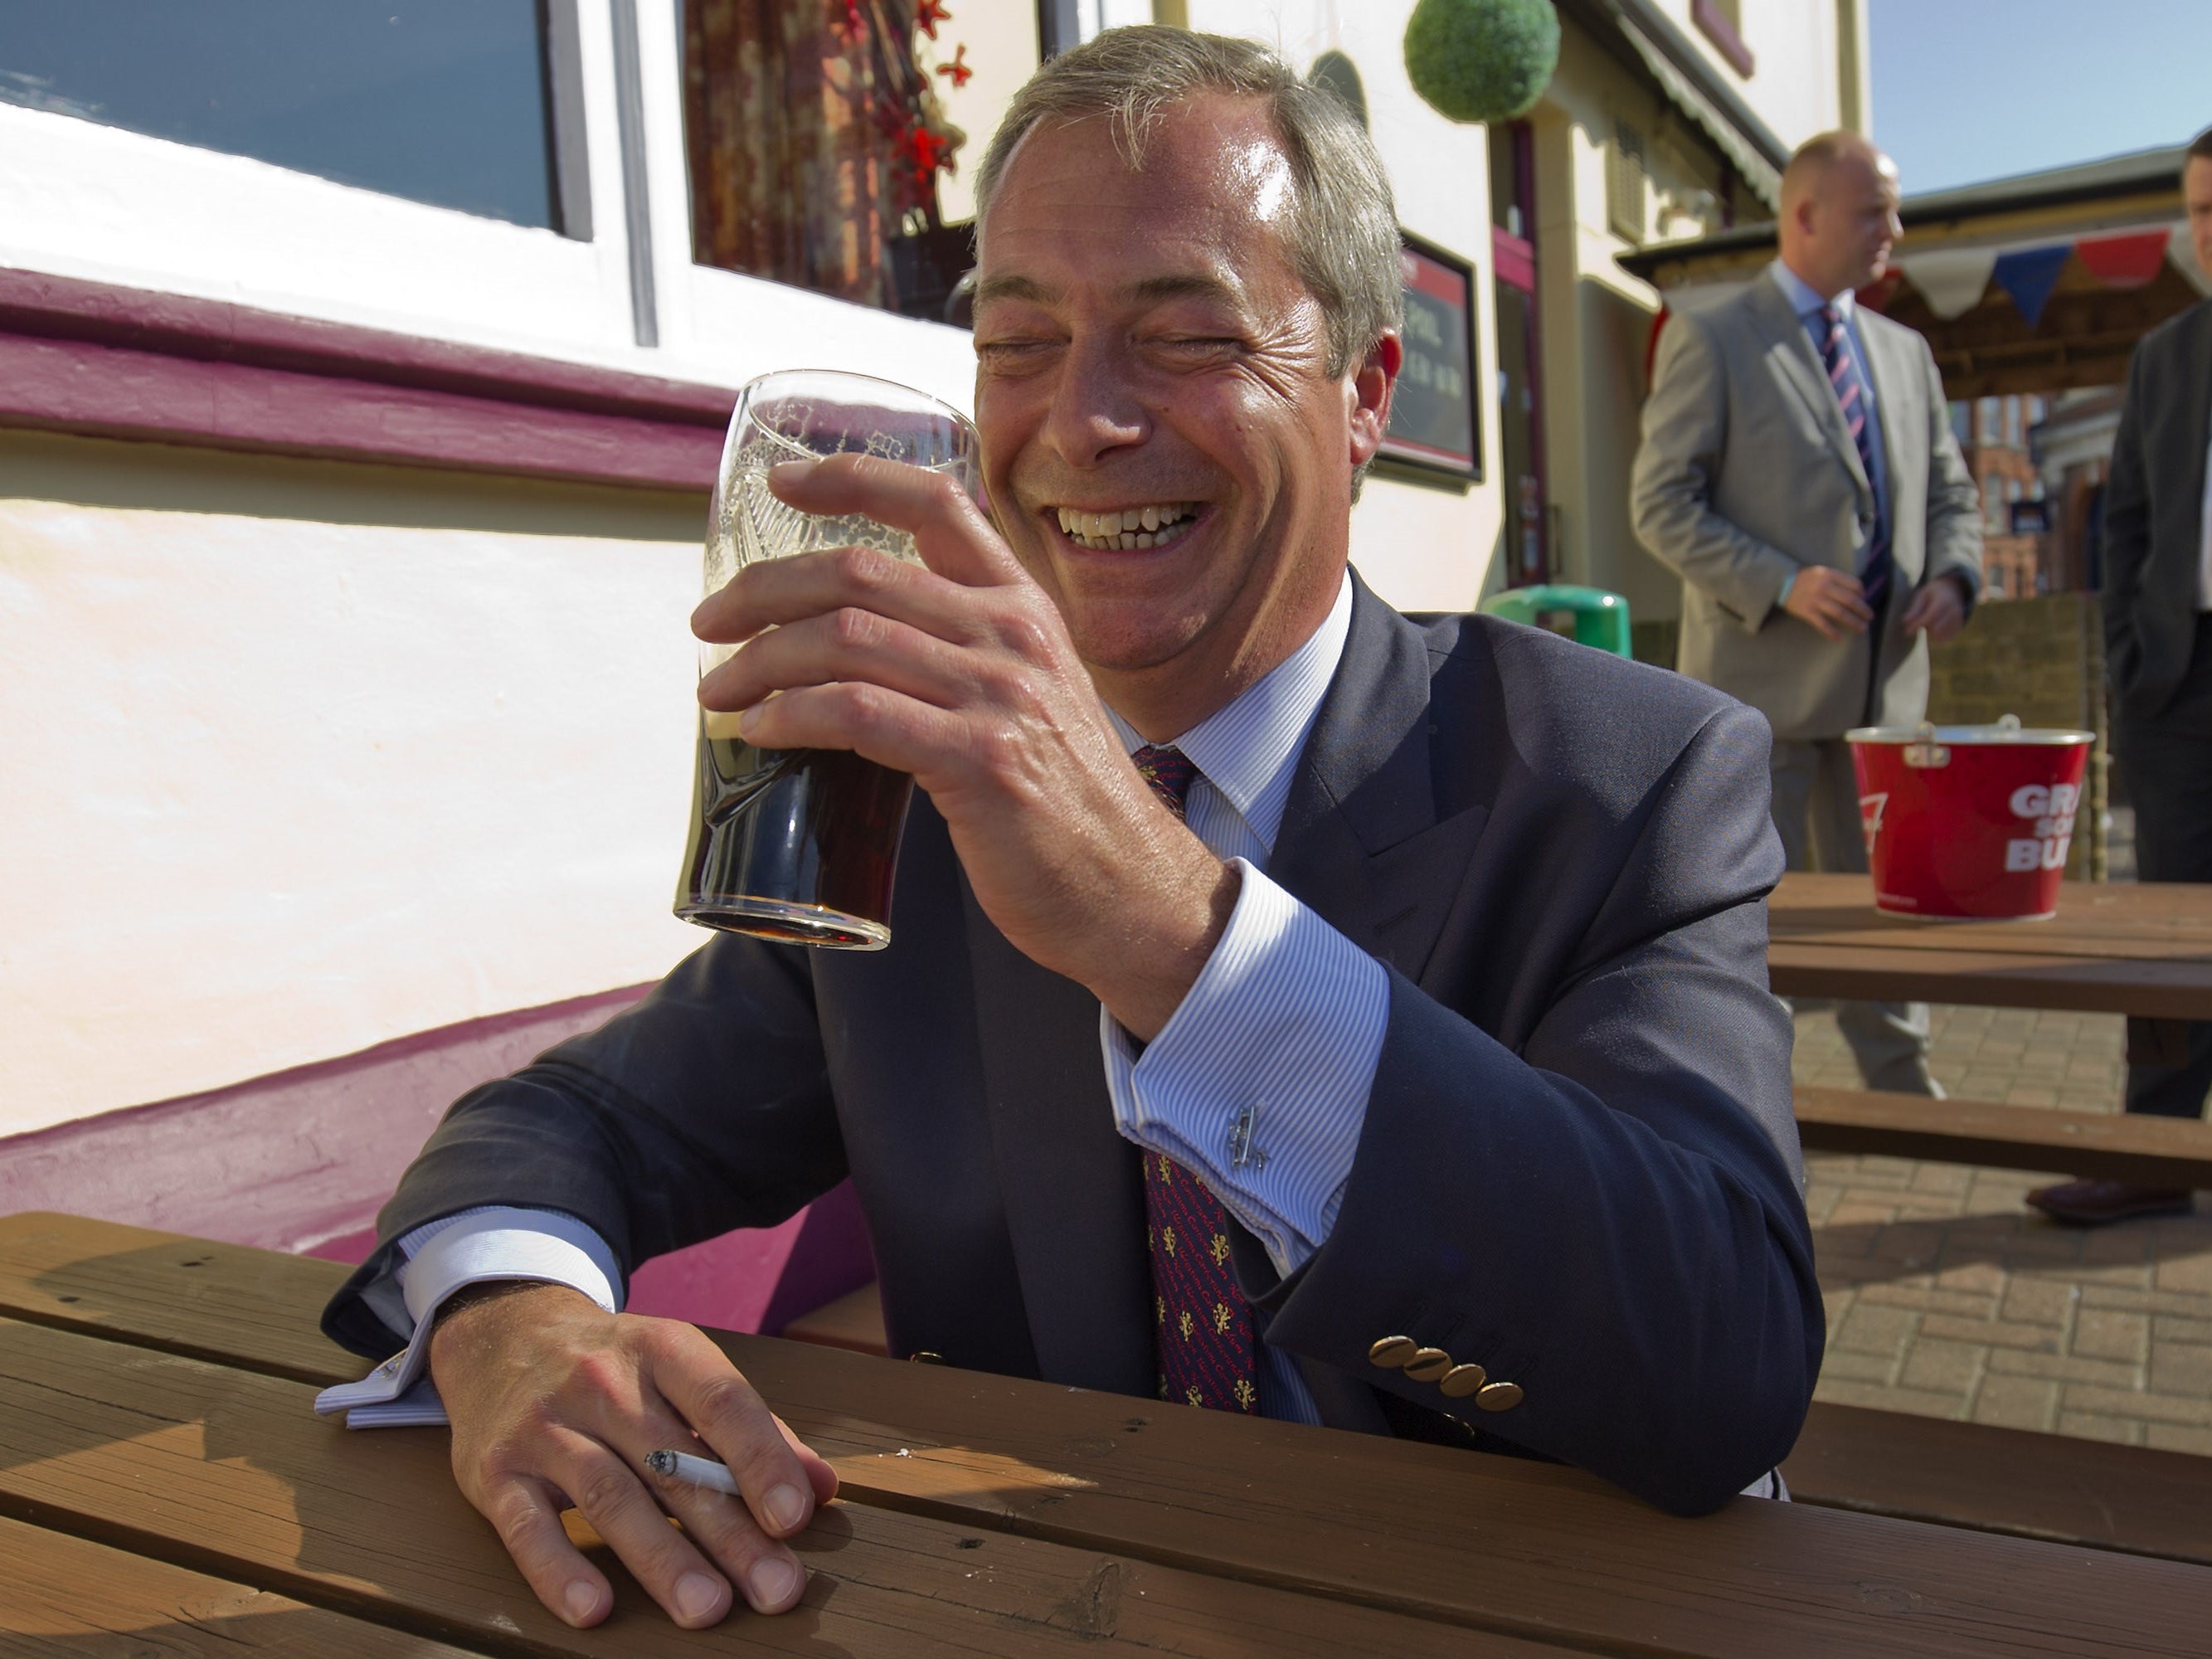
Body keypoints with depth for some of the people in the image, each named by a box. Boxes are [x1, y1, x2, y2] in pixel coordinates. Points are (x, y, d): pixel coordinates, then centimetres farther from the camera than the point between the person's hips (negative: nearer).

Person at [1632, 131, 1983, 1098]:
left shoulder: (1906, 352, 16)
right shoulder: (1709, 340, -3)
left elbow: (1951, 492, 21)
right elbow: (1662, 505, -9)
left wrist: (1954, 573, -1)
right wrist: (1782, 585, -20)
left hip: (1884, 677, 6)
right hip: (1764, 671, -5)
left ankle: (1902, 1086, 25)